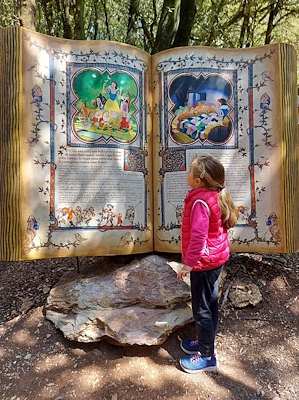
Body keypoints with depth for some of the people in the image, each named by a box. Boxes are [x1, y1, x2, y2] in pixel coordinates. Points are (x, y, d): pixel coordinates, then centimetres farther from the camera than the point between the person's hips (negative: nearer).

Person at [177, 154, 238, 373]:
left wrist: (188, 263, -20)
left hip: (203, 262, -10)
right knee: (210, 303, 22)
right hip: (216, 258, 10)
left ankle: (207, 357, 26)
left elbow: (198, 237, -29)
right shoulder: (218, 195, 2)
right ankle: (206, 343, 42)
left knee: (201, 309, 8)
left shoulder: (200, 202, -26)